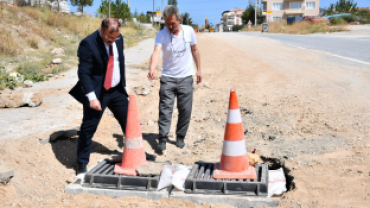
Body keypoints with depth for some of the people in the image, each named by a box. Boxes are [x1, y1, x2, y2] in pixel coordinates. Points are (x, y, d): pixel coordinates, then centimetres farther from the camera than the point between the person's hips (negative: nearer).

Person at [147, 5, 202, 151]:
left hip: (186, 77, 2)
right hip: (168, 77, -1)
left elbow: (194, 50, 10)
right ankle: (162, 139, 1)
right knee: (165, 108, -7)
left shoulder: (189, 31, -4)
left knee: (185, 110, 6)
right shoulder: (161, 34, -11)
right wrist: (152, 69, -45)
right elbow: (156, 52, -27)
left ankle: (180, 137, 22)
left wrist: (199, 69, 10)